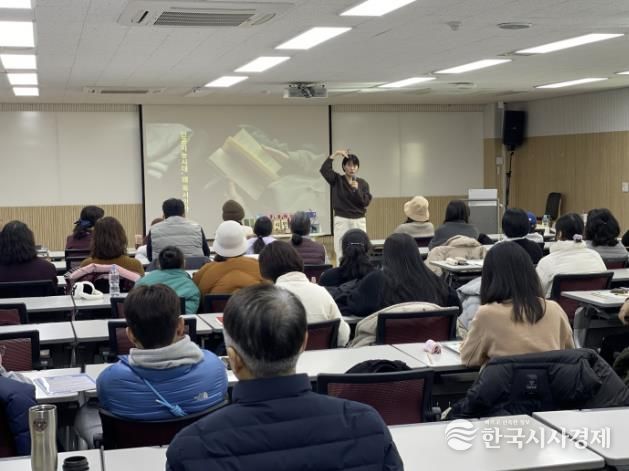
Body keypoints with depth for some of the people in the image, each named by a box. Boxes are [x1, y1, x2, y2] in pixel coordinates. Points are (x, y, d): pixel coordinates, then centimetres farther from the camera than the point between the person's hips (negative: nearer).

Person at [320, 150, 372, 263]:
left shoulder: (363, 183, 6)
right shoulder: (336, 180, 1)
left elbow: (366, 202, -4)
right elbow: (324, 169, -17)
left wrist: (357, 189, -17)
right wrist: (334, 155, -20)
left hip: (359, 221, 2)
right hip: (341, 221, -2)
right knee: (341, 253, -5)